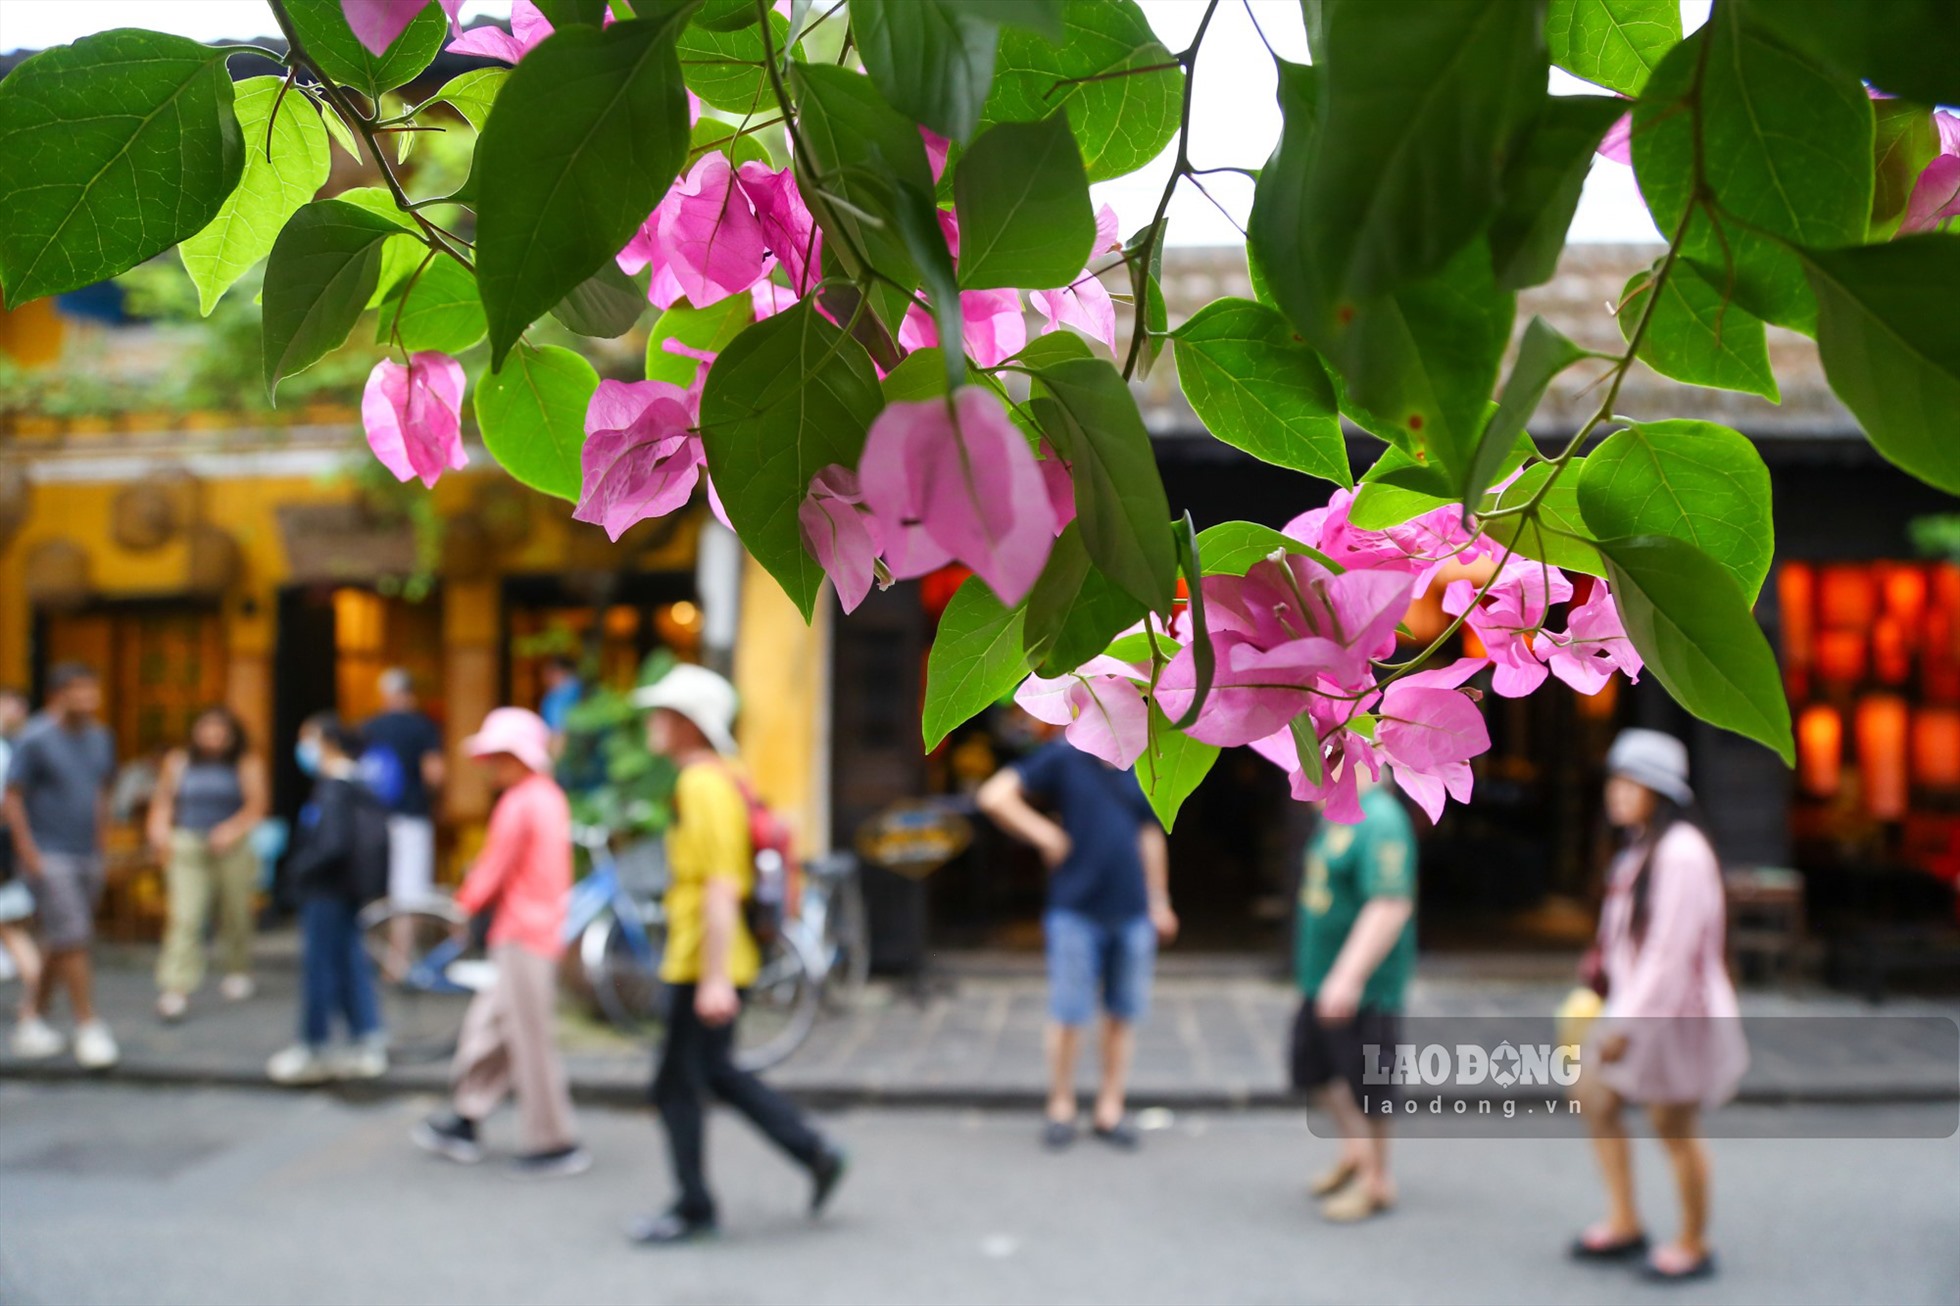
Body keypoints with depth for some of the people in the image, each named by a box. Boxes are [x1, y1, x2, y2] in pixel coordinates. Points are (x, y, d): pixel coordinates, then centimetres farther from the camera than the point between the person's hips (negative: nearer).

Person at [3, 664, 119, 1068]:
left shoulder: (100, 738, 9)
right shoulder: (34, 739, -10)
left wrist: (100, 845, 13)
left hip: (87, 855, 6)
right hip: (48, 857, -6)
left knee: (61, 943, 11)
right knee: (71, 940, -9)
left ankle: (33, 1020, 24)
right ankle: (88, 1028, -5)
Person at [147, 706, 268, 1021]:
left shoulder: (247, 765, 5)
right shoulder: (177, 762, 12)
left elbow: (256, 806, -2)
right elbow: (163, 802, 13)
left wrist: (232, 830, -17)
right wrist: (159, 830, -4)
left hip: (232, 849, 0)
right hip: (187, 847, 0)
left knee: (235, 913, 6)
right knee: (183, 917, -11)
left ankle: (237, 972, 30)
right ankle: (176, 989, -15)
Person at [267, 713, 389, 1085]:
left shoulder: (332, 791, -19)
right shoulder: (359, 787, 8)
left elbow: (332, 846, -27)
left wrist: (300, 869, -12)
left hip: (326, 892, -9)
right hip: (348, 893, 9)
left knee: (319, 966, 3)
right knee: (350, 963, 14)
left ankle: (315, 1050, 16)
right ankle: (369, 1044, 18)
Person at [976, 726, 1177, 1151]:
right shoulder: (1062, 758, -3)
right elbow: (994, 796, -9)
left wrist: (1159, 901, 18)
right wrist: (1045, 836, -9)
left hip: (1131, 911, 4)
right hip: (1075, 910, -4)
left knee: (1122, 1015, 8)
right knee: (1068, 1015, 0)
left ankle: (1110, 1109, 19)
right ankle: (1061, 1108, 16)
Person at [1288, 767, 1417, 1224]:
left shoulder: (1380, 822, -22)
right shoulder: (1337, 818, 9)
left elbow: (1390, 907, -30)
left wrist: (1349, 977, -34)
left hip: (1364, 987, -10)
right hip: (1324, 979, 10)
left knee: (1363, 1083, 3)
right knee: (1313, 1067, 19)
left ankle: (1376, 1182, 20)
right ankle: (1354, 1147, 38)